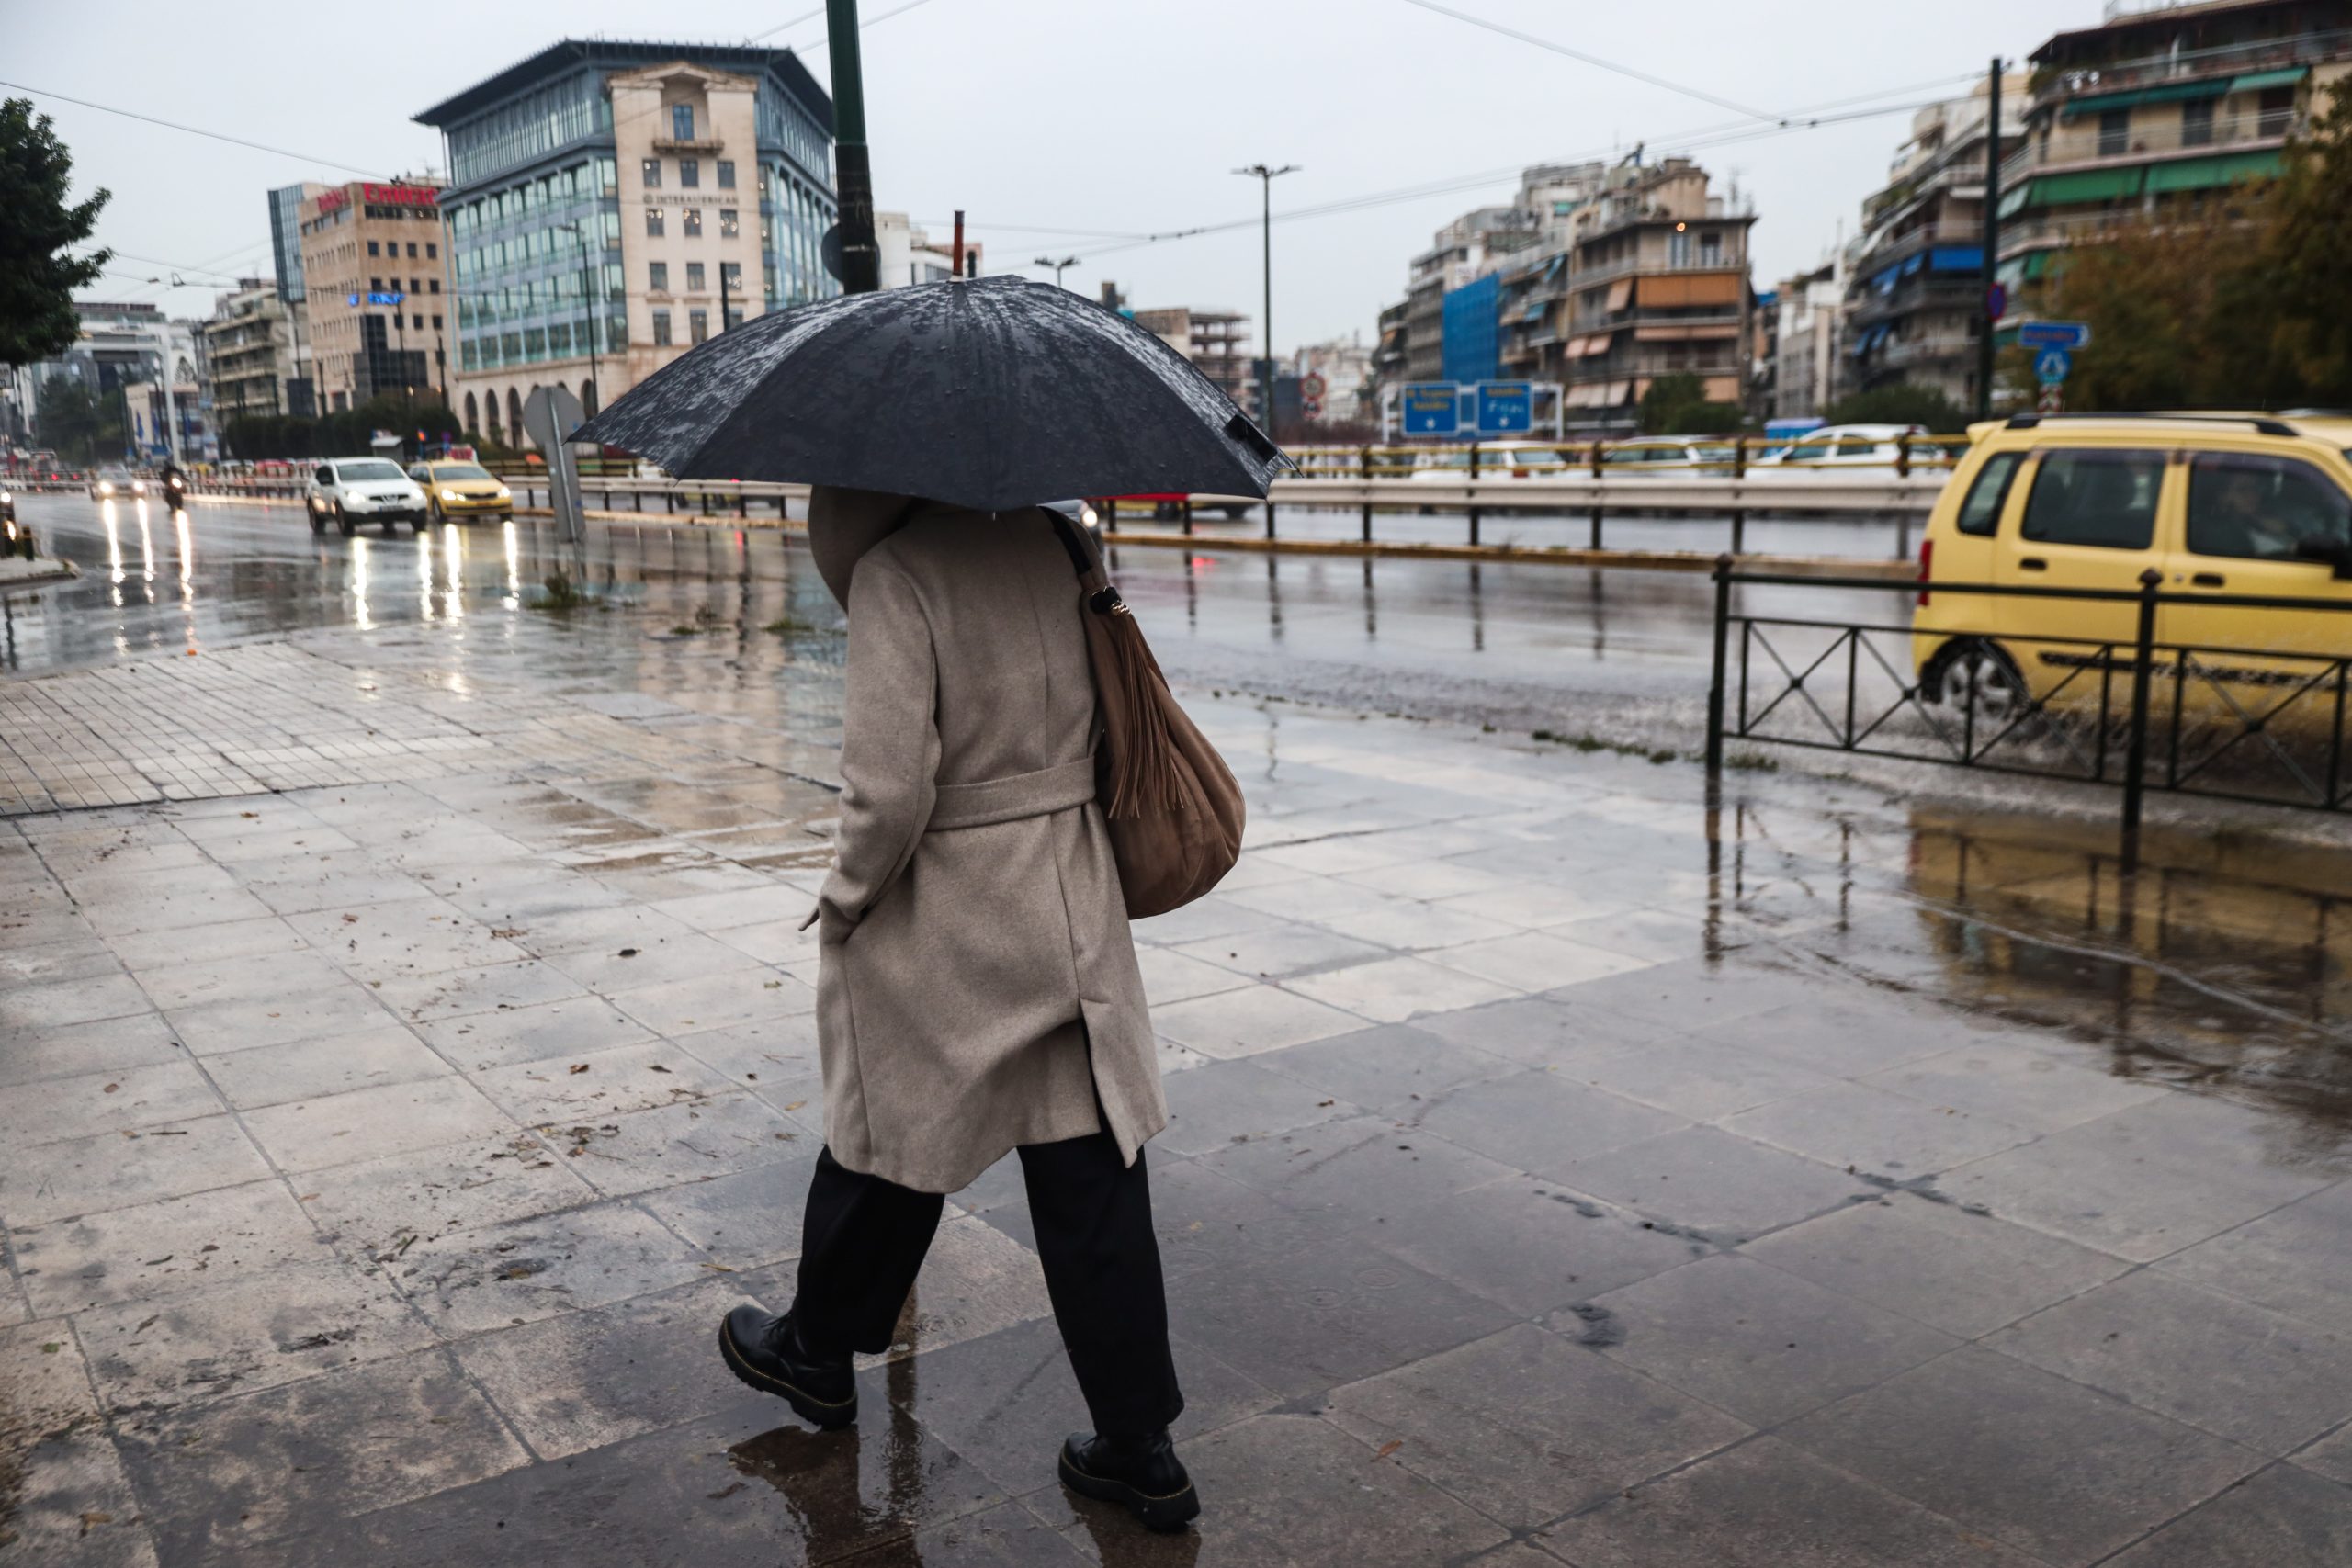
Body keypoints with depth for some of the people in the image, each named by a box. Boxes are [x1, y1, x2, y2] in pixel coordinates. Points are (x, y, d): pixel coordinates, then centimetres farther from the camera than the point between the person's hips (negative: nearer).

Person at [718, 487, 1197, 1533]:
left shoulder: (894, 570, -17)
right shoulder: (1051, 540, 3)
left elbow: (889, 785, -22)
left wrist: (846, 897, -7)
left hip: (937, 925, -5)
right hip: (1076, 913, 6)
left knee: (886, 1137, 17)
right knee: (1091, 1171, 9)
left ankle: (816, 1353, 42)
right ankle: (1139, 1448, 17)